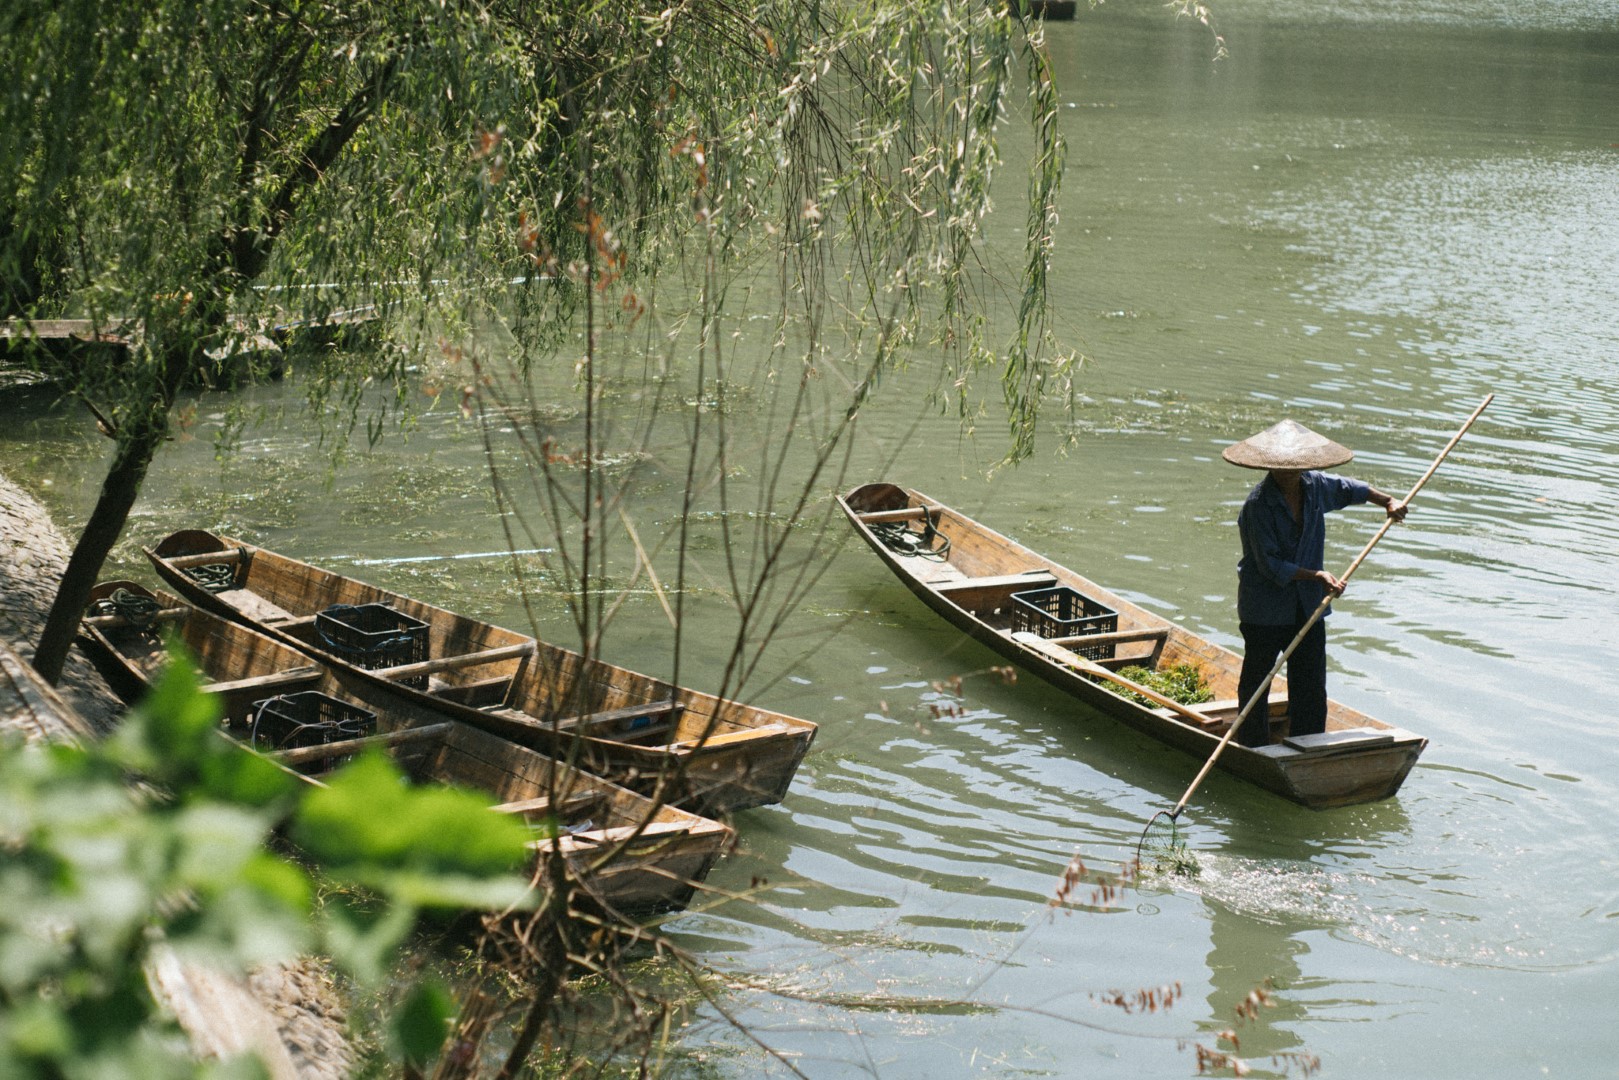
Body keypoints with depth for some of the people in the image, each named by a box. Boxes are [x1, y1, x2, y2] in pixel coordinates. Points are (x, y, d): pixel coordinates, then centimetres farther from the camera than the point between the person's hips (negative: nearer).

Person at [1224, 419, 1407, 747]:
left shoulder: (1316, 486, 0)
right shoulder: (1257, 504, -20)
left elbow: (1349, 489, 25)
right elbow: (1269, 565, -23)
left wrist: (1388, 502, 21)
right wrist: (1316, 575, -28)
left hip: (1308, 605, 6)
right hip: (1265, 607, -6)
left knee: (1312, 689, 7)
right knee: (1256, 683, 7)